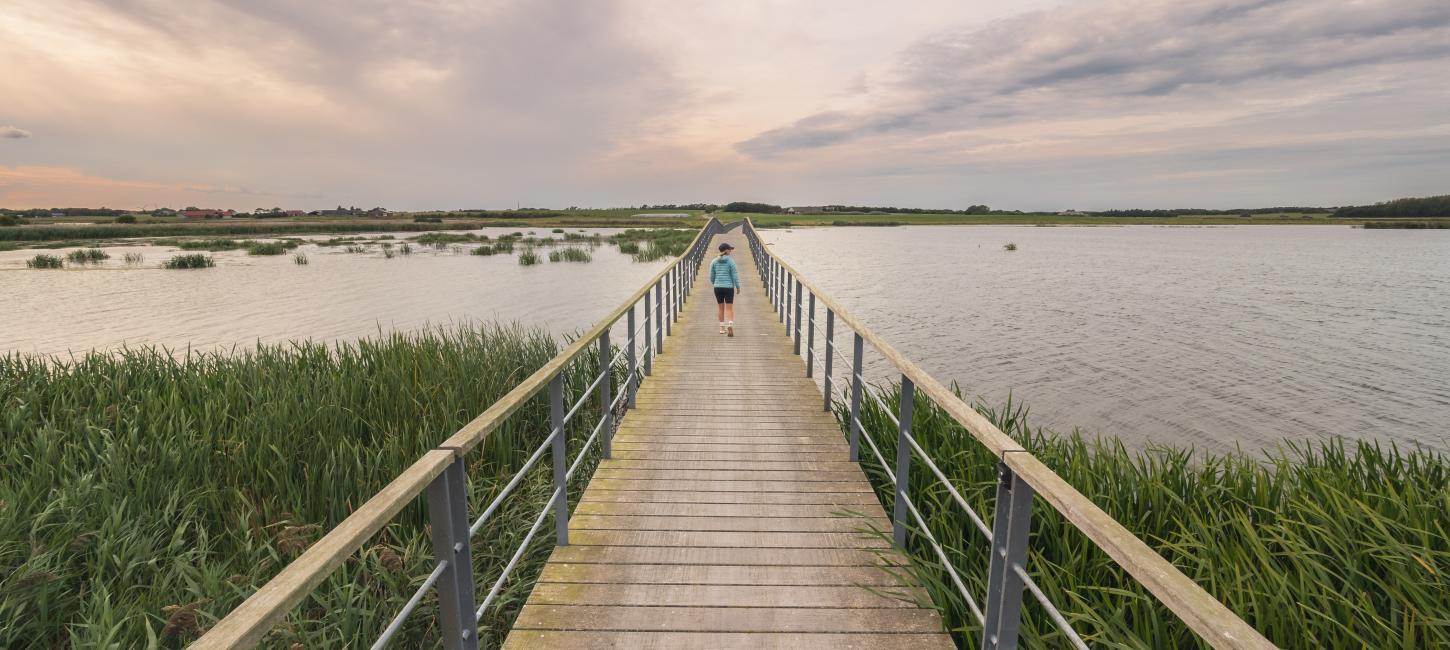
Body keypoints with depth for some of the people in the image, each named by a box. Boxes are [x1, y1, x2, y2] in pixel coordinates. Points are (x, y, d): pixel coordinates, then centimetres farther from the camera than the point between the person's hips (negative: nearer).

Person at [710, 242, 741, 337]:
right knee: (729, 308, -2)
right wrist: (738, 286, 2)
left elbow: (711, 276, 6)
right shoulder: (730, 261, -8)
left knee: (721, 308, 15)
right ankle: (730, 326, -21)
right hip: (729, 287, -3)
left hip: (718, 287, 3)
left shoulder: (714, 262, 2)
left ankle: (722, 328, 22)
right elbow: (735, 275, -9)